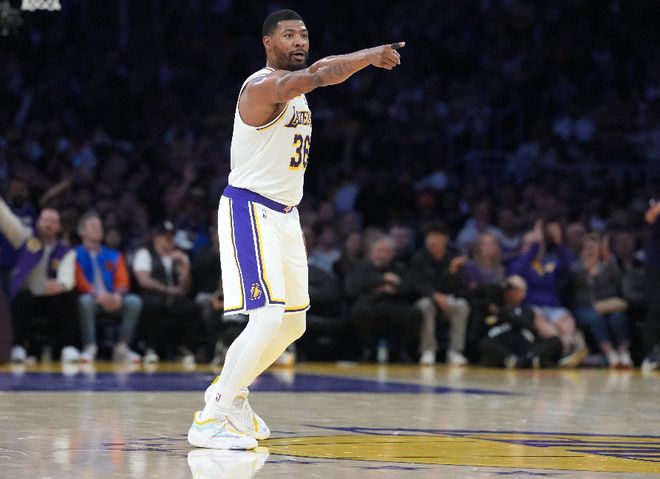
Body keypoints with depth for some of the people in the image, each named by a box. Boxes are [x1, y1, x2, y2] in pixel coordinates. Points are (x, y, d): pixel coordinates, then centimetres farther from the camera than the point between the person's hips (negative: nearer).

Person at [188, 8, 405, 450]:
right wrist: (371, 56, -43)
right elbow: (316, 75, -36)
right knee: (269, 318, -19)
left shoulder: (297, 91, 14)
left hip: (285, 214, 10)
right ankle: (210, 418, -15)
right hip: (250, 210, -10)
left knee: (293, 323, 13)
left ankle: (229, 393, 29)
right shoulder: (263, 86, -18)